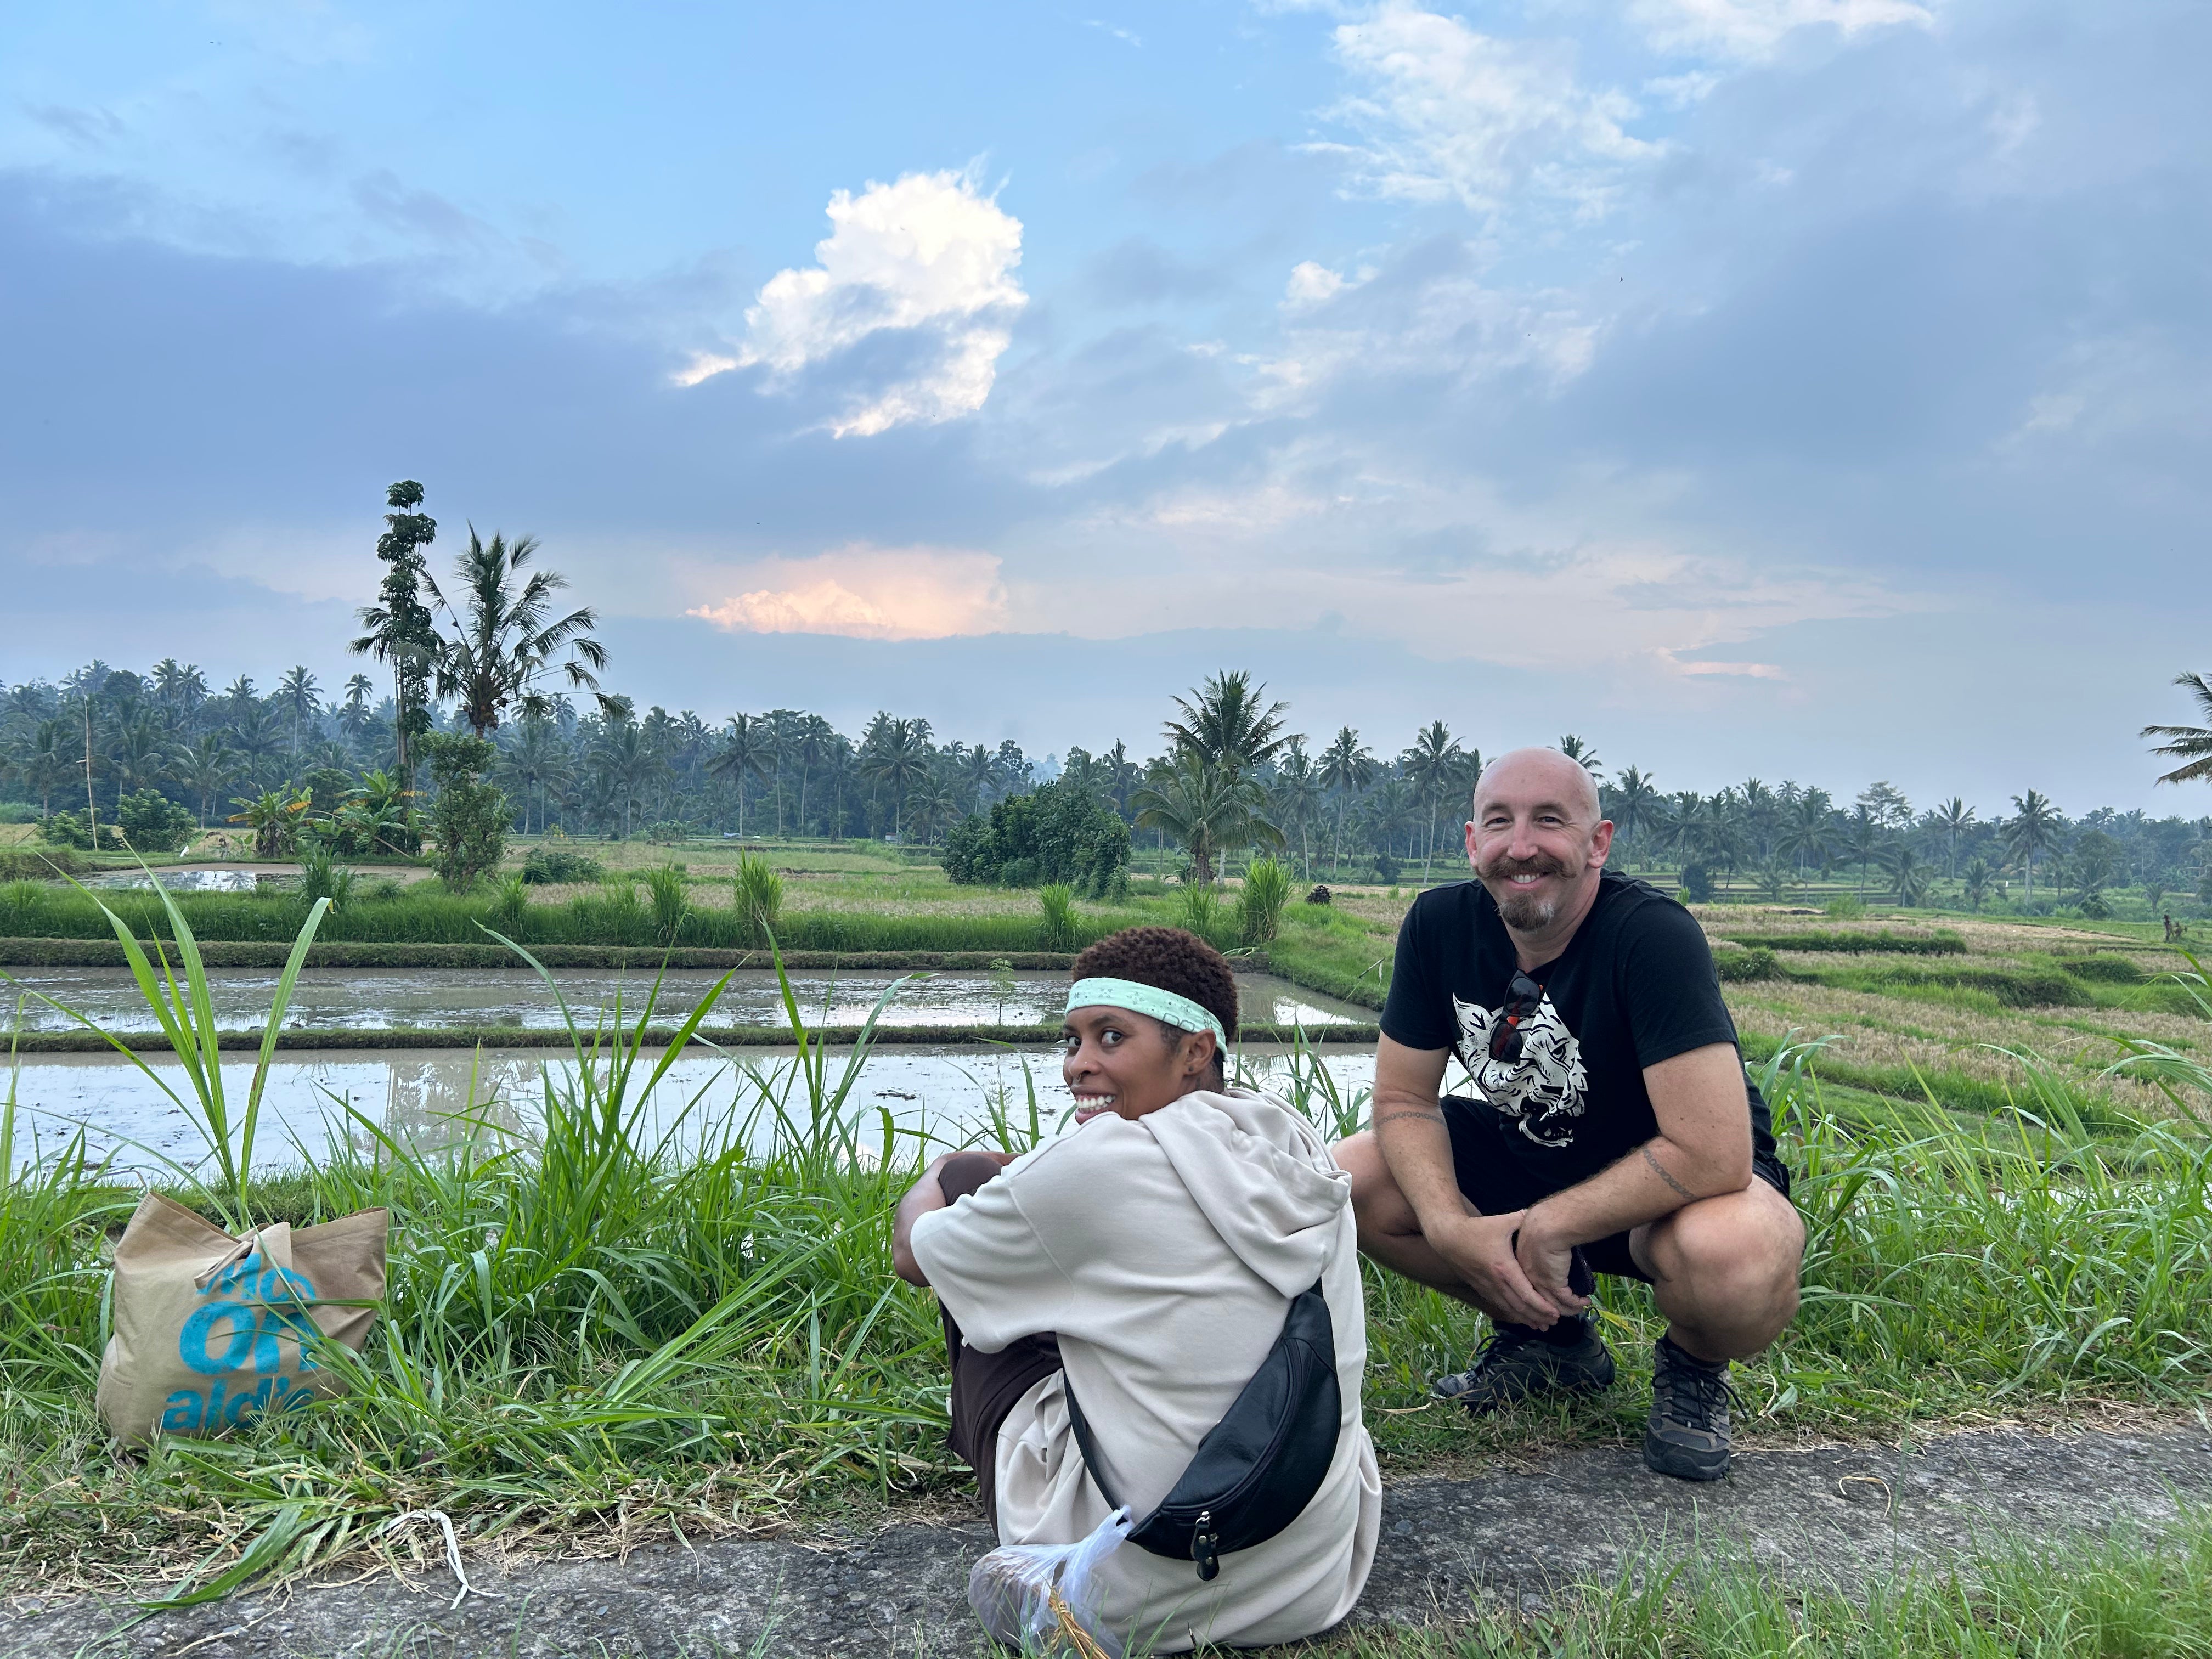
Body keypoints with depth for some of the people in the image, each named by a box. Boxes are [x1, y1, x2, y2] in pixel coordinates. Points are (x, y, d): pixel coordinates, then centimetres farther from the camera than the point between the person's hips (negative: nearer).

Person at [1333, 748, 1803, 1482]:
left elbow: (1712, 1155, -34)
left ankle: (1693, 1366, 2)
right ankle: (1549, 1335, 11)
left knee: (1736, 1257, -39)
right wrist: (1450, 1227, -23)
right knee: (1346, 1181, -12)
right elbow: (1404, 1098, -6)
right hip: (1523, 1155, 6)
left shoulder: (1653, 934, -29)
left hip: (1674, 1185, -5)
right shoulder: (1439, 924, -13)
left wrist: (1549, 1229, -25)